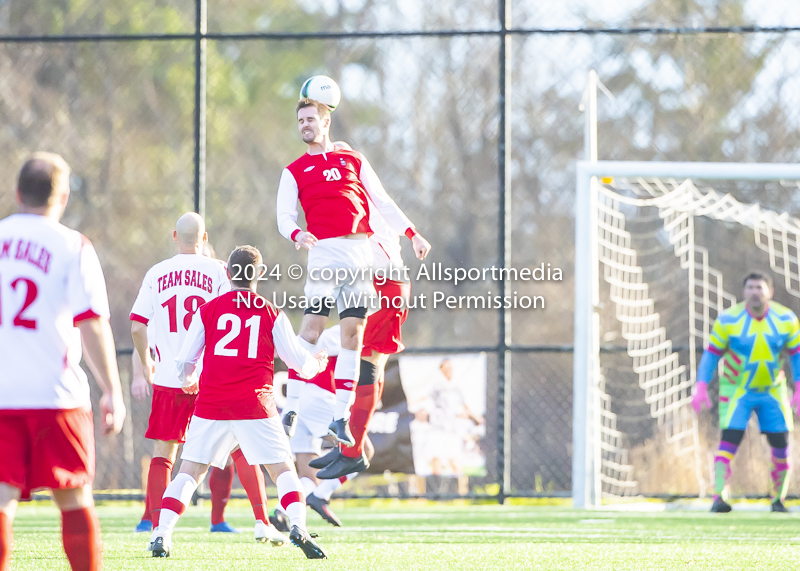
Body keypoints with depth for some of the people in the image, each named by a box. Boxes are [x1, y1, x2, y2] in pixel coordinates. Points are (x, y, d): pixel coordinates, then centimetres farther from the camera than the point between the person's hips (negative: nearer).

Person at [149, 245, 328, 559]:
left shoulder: (208, 310, 7)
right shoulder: (272, 314, 5)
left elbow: (184, 362, 10)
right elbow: (299, 361, 8)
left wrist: (188, 381, 33)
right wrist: (316, 364, 32)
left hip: (211, 404, 1)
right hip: (254, 405, -1)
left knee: (190, 472, 9)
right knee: (283, 469, 6)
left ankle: (162, 534, -3)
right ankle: (298, 526, -16)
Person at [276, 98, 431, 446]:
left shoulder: (354, 161, 19)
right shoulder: (294, 172, 13)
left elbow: (383, 203, 19)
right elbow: (284, 216, 4)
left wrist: (412, 235, 10)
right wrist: (296, 234, -19)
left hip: (361, 253, 2)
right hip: (324, 250, -2)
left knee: (353, 334, -1)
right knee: (312, 327, -14)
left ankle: (341, 417, 2)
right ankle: (290, 410, -12)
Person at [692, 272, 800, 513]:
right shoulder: (728, 320, -13)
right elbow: (711, 354, -7)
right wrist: (701, 388, -17)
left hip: (772, 392, 3)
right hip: (737, 391, -3)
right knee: (729, 441, -18)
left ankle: (778, 499, 14)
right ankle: (718, 498, -23)